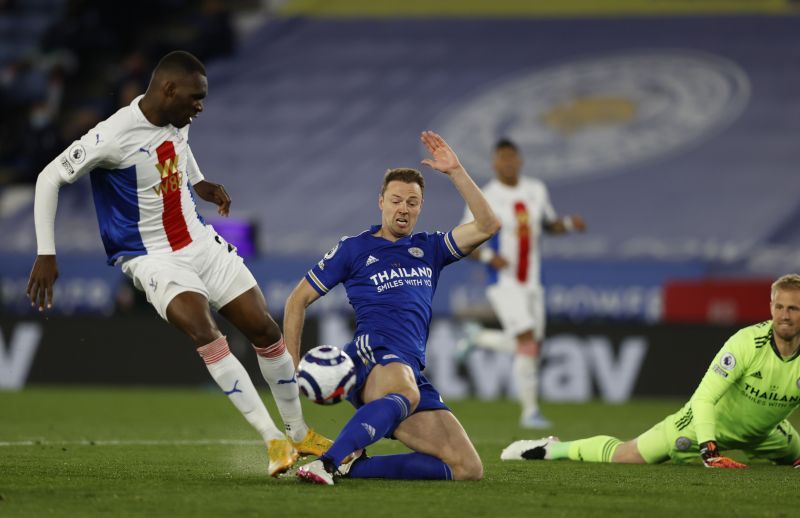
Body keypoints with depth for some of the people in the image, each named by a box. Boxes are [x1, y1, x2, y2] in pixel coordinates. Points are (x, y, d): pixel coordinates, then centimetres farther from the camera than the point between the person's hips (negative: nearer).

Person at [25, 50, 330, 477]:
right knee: (205, 334, -30)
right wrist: (46, 255, -19)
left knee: (266, 330, 4)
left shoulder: (176, 118, -1)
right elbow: (49, 179, -17)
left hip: (201, 242, 7)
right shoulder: (113, 137, -24)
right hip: (153, 259, -7)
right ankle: (273, 441, -27)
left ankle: (299, 434, 22)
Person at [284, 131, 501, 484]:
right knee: (405, 392, -44)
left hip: (412, 370, 6)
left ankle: (352, 465, -13)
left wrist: (455, 171, 4)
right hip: (372, 353, -6)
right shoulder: (353, 249, 13)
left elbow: (487, 226, 10)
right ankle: (326, 463, -58)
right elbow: (299, 299, 15)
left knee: (469, 468, -8)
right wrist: (292, 366, 5)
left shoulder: (429, 249, 23)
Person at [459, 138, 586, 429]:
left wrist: (569, 224, -1)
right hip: (503, 282, -6)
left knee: (531, 347, 6)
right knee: (527, 339, -19)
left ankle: (478, 336, 31)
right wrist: (488, 256, -23)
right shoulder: (485, 199, -8)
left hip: (532, 282, 6)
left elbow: (549, 225, 20)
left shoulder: (536, 190, 6)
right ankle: (530, 410, -8)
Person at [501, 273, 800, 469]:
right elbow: (703, 398, -35)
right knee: (626, 456, -7)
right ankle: (552, 449, 16)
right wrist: (708, 451, -44)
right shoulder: (747, 342, -33)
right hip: (708, 419, -5)